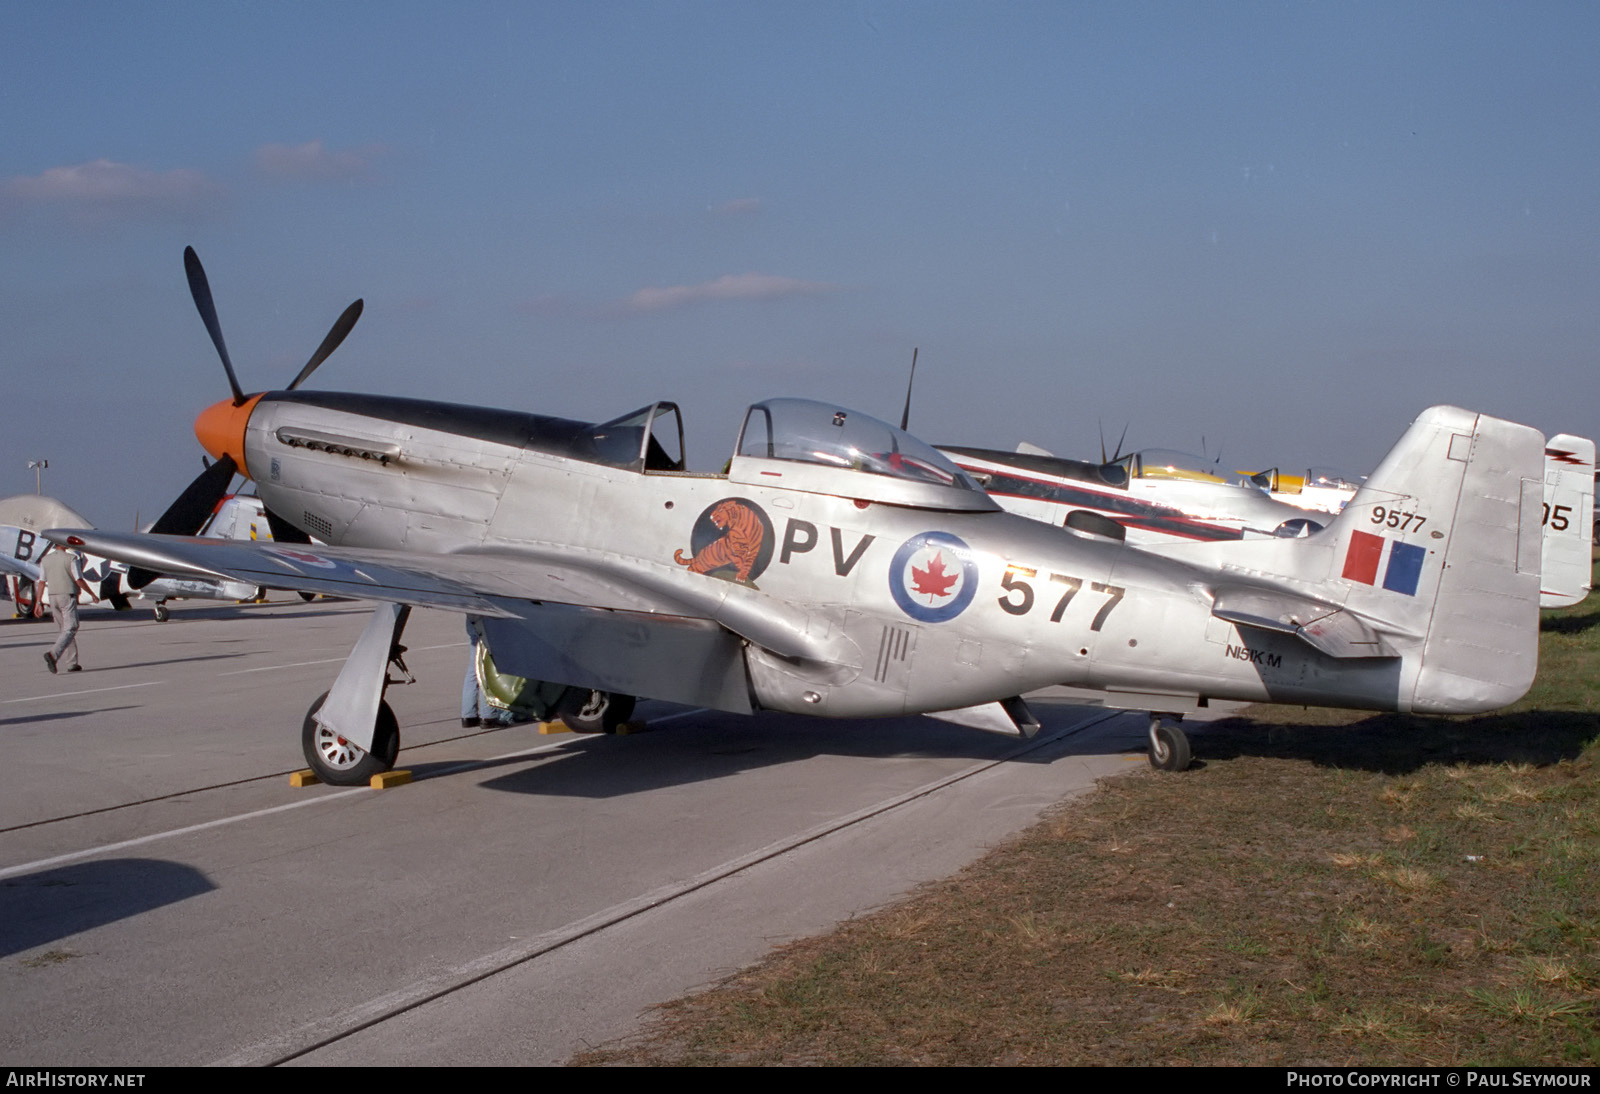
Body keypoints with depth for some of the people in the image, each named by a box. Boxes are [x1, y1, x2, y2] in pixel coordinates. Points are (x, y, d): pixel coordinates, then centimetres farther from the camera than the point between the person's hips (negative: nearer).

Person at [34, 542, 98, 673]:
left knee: (62, 630, 12)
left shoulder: (45, 560, 7)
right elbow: (79, 580, -10)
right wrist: (92, 594, 1)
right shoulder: (71, 558, -9)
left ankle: (72, 663, 12)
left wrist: (38, 602, 10)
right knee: (70, 629, -7)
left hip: (53, 597, 6)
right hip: (68, 596, -6)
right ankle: (53, 654, -28)